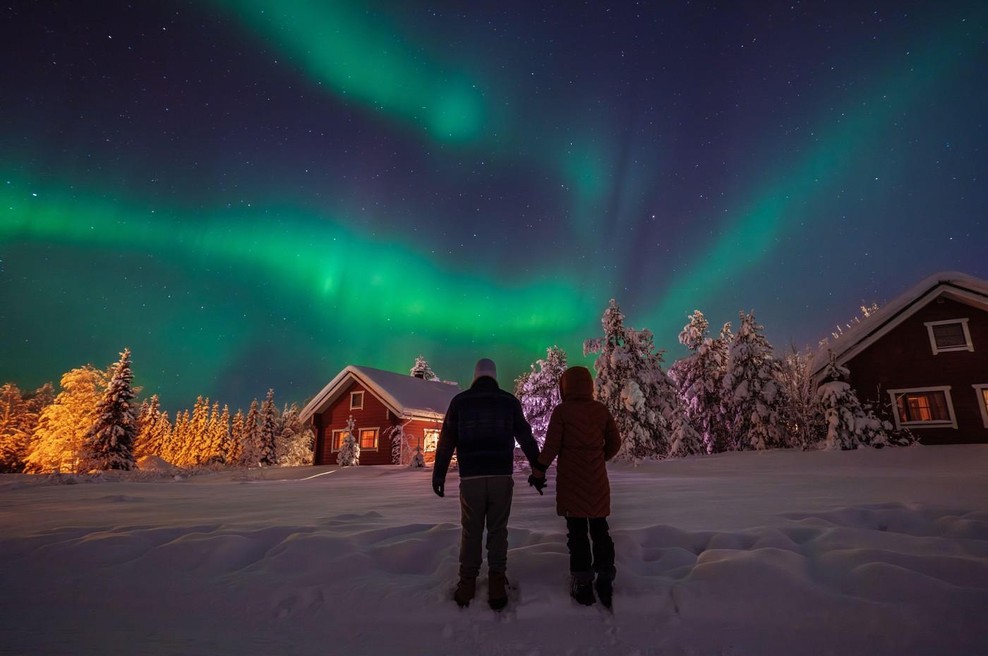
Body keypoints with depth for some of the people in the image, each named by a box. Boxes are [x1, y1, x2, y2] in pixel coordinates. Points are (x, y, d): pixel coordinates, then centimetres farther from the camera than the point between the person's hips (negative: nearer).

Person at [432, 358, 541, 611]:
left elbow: (446, 441, 4)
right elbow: (526, 437, 6)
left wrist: (438, 475, 10)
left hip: (470, 478, 0)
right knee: (498, 530, 11)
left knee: (470, 531, 12)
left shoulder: (459, 400, 4)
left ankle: (467, 583, 16)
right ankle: (497, 584, 13)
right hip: (501, 477, 0)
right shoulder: (509, 400, 5)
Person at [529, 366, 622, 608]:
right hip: (598, 483, 3)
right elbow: (614, 443, 7)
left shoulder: (562, 411, -10)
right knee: (600, 531, 14)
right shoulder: (601, 410, 1)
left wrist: (538, 472, 1)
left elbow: (551, 446, -11)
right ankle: (605, 583, 19)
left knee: (577, 533, 6)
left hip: (571, 482, -3)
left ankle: (583, 585, 11)